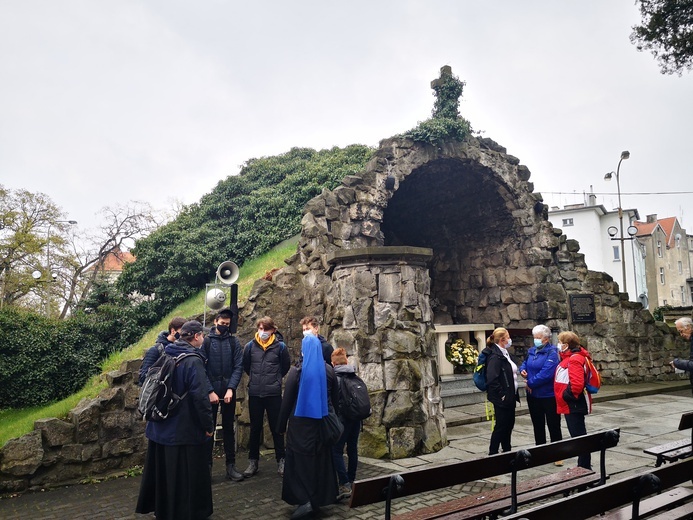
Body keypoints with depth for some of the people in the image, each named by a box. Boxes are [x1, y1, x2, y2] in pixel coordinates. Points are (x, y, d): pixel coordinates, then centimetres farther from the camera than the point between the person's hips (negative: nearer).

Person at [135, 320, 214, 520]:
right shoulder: (193, 360, -20)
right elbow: (200, 397, -25)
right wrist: (208, 425, -15)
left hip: (160, 425, 8)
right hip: (185, 429, -8)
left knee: (162, 470, 22)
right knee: (187, 474, 6)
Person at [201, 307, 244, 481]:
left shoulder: (234, 342, 3)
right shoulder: (206, 341, -2)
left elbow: (238, 367, -2)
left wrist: (230, 388, -13)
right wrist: (210, 391, -13)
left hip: (229, 391, 2)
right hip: (210, 392, -1)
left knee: (228, 428, 9)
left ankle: (231, 465, 16)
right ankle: (207, 465, 16)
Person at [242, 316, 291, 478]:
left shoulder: (280, 346, -5)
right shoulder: (250, 346, -2)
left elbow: (286, 365, 10)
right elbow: (245, 365, 15)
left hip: (274, 393, -2)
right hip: (255, 393, 2)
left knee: (276, 428, 7)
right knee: (255, 428, 11)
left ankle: (281, 460, 17)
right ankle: (253, 461, 22)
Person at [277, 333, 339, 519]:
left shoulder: (297, 370, -10)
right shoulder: (329, 370, 0)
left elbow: (287, 400, -8)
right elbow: (335, 398, 7)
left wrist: (282, 424, 1)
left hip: (301, 422, -4)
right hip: (323, 421, 4)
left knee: (300, 460, 4)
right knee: (321, 459, 14)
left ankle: (305, 500, -6)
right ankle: (318, 499, 21)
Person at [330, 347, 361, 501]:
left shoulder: (335, 378, -9)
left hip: (342, 418, -6)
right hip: (356, 418, 6)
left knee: (336, 451, -3)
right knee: (352, 449, 14)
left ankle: (344, 484, -12)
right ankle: (351, 481, 21)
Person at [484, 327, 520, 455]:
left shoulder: (505, 353, 11)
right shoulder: (495, 356, -20)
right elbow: (492, 379, -27)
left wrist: (513, 394, 13)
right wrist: (501, 395, -20)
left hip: (510, 397, 9)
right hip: (502, 399, -9)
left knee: (509, 424, 17)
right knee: (501, 426, -1)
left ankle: (507, 450, 30)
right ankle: (492, 453, 9)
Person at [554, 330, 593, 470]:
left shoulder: (574, 360, -20)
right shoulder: (570, 358, 11)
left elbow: (577, 384, -30)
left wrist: (566, 396, -19)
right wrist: (566, 395, 14)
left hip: (574, 405, -10)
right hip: (571, 405, 10)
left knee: (579, 435, -2)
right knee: (577, 435, 17)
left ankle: (585, 467, 7)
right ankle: (583, 465, 28)